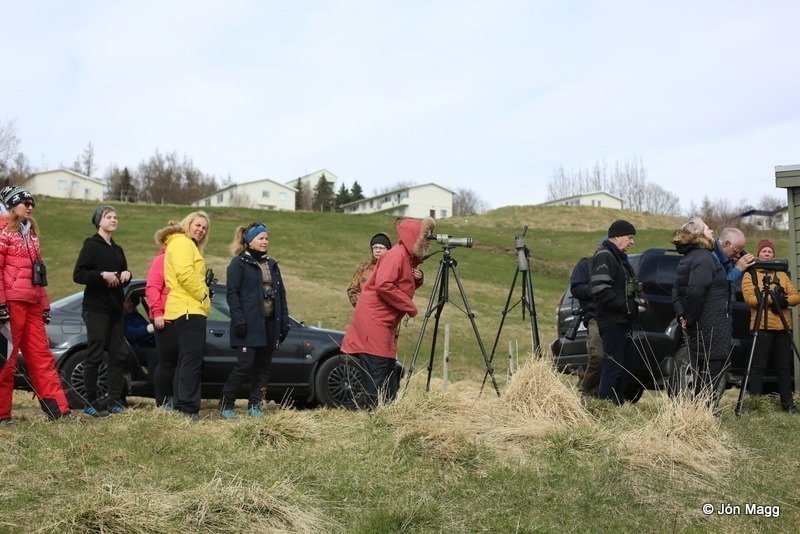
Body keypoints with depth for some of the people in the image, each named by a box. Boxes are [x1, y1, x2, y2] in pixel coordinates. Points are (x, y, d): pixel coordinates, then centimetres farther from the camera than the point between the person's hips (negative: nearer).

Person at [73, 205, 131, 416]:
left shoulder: (117, 249, 19)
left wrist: (126, 275, 5)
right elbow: (78, 275, -12)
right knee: (95, 355, -6)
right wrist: (102, 275, -22)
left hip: (116, 308, 7)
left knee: (118, 355, 4)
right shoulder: (91, 245, -2)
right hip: (96, 308, -7)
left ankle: (115, 400, 9)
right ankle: (90, 402, -1)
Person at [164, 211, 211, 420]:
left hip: (189, 309, 11)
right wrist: (204, 295, -13)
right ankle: (188, 408, -16)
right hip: (189, 309, -11)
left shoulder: (189, 246, 27)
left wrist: (204, 295, 13)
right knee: (193, 358, -14)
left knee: (186, 359, 12)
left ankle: (180, 405, 16)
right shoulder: (182, 242, -6)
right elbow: (185, 274, -19)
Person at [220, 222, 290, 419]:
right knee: (246, 364, -10)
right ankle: (226, 405, 1)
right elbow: (232, 293, -9)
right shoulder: (239, 263, -2)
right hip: (250, 324, -6)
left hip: (270, 323, 6)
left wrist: (284, 321, 11)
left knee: (263, 366, 6)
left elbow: (281, 294, 18)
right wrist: (238, 320, -18)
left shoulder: (272, 265, 18)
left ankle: (255, 405, 13)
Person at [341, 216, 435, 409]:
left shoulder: (408, 258, 17)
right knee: (376, 371, -11)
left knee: (389, 370, 9)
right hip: (373, 320, -10)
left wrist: (417, 280, 3)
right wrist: (410, 306, -16)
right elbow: (383, 285, -23)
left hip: (385, 324, 10)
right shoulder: (397, 254, -13)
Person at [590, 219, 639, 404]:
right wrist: (625, 305, -18)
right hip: (612, 321, -10)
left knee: (628, 361, 13)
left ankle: (618, 401, 21)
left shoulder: (619, 257, 21)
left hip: (624, 321, 10)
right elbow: (601, 290, -23)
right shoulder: (604, 257, -12)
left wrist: (637, 298, 9)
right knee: (614, 363, -10)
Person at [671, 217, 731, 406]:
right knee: (711, 377, -5)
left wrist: (682, 316, 7)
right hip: (711, 330, -10)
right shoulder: (704, 258, -14)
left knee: (703, 377, 17)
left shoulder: (687, 259, 17)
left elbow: (677, 291, 18)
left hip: (697, 329, 10)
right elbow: (695, 292, -26)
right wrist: (691, 320, -16)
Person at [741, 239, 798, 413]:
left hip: (783, 327, 4)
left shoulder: (782, 275, 19)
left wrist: (784, 300, -11)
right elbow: (750, 298, -9)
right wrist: (772, 298, -17)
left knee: (785, 367, 7)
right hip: (762, 326, -4)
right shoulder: (750, 275, 6)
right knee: (758, 366, -6)